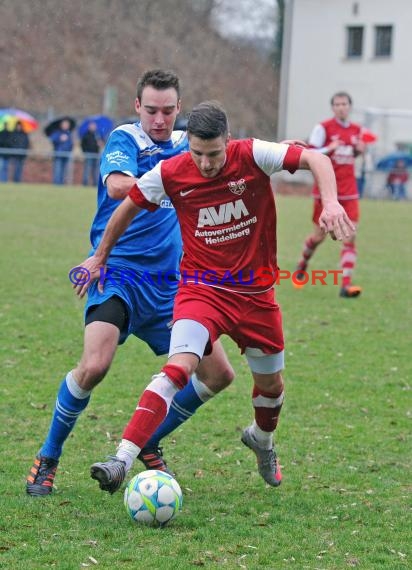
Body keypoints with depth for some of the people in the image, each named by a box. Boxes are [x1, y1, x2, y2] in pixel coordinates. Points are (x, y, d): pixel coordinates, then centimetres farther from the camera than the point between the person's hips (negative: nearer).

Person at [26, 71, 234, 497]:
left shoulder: (186, 145, 12)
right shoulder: (124, 139, -7)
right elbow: (118, 186, -26)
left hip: (169, 283, 6)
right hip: (118, 271, -6)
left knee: (218, 374, 4)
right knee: (95, 364, -26)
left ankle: (148, 444, 23)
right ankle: (47, 459, -6)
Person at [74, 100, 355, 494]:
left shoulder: (253, 156, -14)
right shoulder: (171, 173, -11)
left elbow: (315, 159, -18)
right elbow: (129, 206, 6)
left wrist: (330, 202, -36)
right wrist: (100, 257, 15)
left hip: (255, 292, 2)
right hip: (202, 289, -2)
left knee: (271, 385, 17)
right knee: (178, 367, -26)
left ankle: (261, 439, 52)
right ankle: (122, 461, -33)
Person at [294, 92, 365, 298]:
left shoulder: (356, 130, 8)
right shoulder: (323, 128, -7)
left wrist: (359, 149, 2)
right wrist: (329, 149, -26)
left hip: (349, 191, 3)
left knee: (350, 236, -9)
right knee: (319, 236, 6)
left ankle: (346, 284, -12)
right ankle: (303, 262, 39)